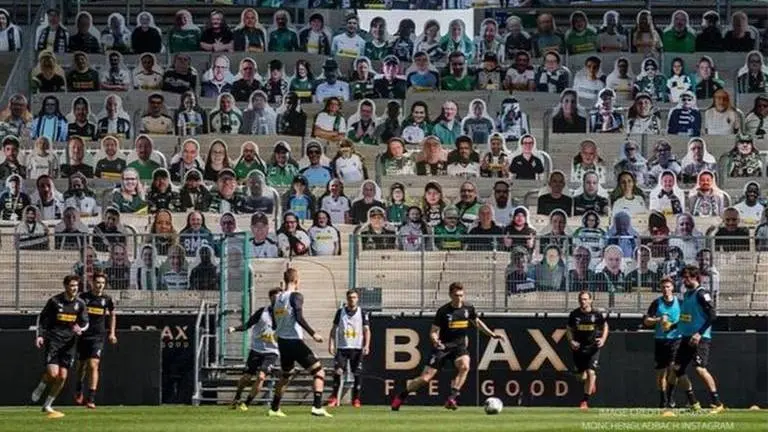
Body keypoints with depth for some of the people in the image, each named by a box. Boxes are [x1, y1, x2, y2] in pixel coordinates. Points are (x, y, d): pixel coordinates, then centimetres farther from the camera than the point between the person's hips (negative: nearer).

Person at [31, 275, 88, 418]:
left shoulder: (80, 303, 4)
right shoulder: (54, 301, -5)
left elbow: (85, 323, 11)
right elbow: (41, 318, 3)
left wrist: (80, 329, -12)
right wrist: (40, 335, -8)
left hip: (69, 343, 4)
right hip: (53, 340, -4)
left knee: (62, 377, 0)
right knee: (53, 373, -18)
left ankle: (47, 406, 14)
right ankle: (40, 389, 15)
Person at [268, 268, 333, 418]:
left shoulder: (278, 298, 10)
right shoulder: (296, 296, -11)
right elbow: (299, 318, -23)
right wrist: (313, 334, -20)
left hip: (282, 342, 7)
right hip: (295, 342, -7)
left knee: (286, 375, 27)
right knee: (319, 372, -3)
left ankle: (274, 408, 30)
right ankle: (317, 407, -17)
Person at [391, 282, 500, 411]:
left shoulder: (468, 308, 0)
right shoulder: (443, 311, -12)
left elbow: (477, 322, 21)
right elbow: (433, 331, -9)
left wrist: (492, 334, 19)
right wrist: (435, 340, -31)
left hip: (459, 345, 3)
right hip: (443, 346, -3)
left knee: (464, 366, -31)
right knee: (425, 378, -7)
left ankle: (451, 399, -25)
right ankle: (400, 397, 14)